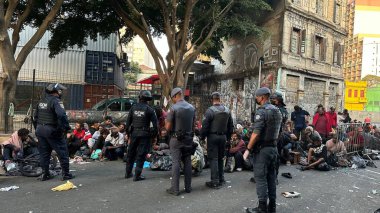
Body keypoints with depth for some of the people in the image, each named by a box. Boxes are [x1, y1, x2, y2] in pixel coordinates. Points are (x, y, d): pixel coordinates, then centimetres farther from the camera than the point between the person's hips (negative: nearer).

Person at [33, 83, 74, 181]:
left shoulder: (41, 102, 14)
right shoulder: (56, 101, -13)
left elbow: (35, 117, 20)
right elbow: (61, 115, -29)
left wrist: (37, 129, 26)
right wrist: (66, 127, -20)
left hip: (40, 130, 8)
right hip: (52, 131, -8)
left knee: (44, 153, 15)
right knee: (63, 152, 1)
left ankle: (45, 174, 20)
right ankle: (66, 173, 4)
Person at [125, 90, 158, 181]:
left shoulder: (133, 108, 3)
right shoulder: (149, 109, -7)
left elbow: (128, 122, 6)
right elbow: (155, 123, -9)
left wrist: (128, 133, 13)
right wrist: (154, 134, 2)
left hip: (134, 133, 4)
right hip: (144, 134, -4)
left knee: (131, 153, 17)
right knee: (141, 155, 2)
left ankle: (128, 173, 28)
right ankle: (137, 175, 5)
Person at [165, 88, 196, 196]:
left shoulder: (173, 108, -13)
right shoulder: (192, 108, 3)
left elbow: (168, 127, -12)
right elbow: (193, 125, 9)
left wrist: (166, 120, 6)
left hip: (176, 139, -4)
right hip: (188, 138, 5)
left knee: (176, 163, 1)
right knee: (187, 162, 10)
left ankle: (175, 189, 6)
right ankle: (188, 187, 18)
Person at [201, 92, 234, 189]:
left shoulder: (210, 110, -14)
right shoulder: (227, 110, 6)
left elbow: (205, 126, -15)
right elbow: (231, 125, 12)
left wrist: (202, 137, -2)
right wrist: (228, 137, 21)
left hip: (213, 137, -6)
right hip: (223, 137, 6)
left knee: (213, 159, 0)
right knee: (220, 158, 17)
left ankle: (215, 182, 2)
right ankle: (221, 179, 25)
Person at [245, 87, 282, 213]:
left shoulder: (261, 111, -17)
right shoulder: (277, 111, 11)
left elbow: (256, 133, -22)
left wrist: (248, 149, -16)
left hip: (262, 149, -8)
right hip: (274, 148, 9)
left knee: (261, 178, -1)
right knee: (271, 177, 13)